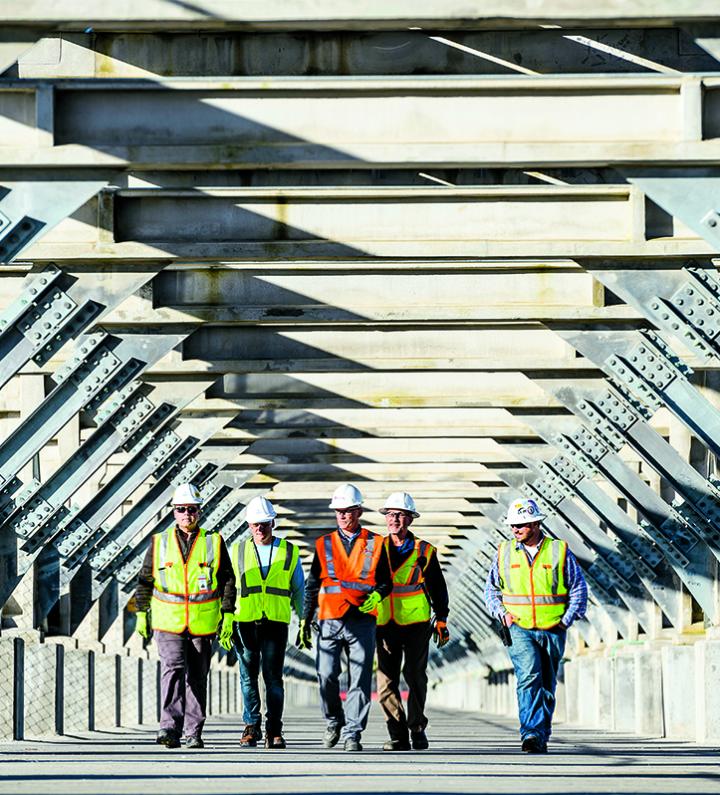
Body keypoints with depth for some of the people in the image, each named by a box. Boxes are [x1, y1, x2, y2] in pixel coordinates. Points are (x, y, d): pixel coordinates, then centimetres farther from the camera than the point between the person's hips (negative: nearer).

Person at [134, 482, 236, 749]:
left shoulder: (213, 542, 5)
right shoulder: (160, 543, 6)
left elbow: (228, 580, 8)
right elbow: (145, 580, 12)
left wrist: (228, 614, 0)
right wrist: (141, 613, 7)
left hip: (203, 624, 1)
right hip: (169, 622, -1)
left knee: (197, 678, 7)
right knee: (172, 670, -17)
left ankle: (193, 733, 15)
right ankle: (170, 729, -25)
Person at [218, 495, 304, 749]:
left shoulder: (289, 552, 10)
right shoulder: (237, 551, 11)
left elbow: (298, 590, 14)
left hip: (276, 622, -1)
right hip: (245, 622, 1)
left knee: (273, 677, -3)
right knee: (248, 676, 2)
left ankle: (274, 731, 2)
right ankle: (251, 728, 10)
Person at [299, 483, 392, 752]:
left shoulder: (375, 544, 8)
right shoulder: (324, 545, 11)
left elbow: (386, 581, 11)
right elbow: (312, 586, 13)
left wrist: (377, 595, -12)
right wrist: (305, 623, 8)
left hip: (362, 621, -1)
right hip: (330, 621, 1)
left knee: (360, 680, -4)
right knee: (326, 676, -7)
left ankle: (352, 734, 0)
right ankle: (334, 721, 17)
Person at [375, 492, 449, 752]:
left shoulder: (424, 552, 5)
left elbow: (438, 588, 9)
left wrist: (441, 619, 4)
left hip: (416, 623, -1)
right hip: (385, 624, 1)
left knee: (415, 677, 4)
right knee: (386, 681, -6)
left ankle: (417, 728, 20)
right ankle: (398, 736, -2)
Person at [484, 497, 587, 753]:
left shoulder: (559, 551, 1)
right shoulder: (505, 552, 6)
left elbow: (579, 588, 6)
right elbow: (491, 588, 16)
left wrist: (567, 620, -3)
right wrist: (501, 612, -1)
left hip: (552, 631, 1)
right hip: (519, 629, -1)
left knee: (547, 686, 7)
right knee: (529, 677, -20)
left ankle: (541, 739, 18)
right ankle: (531, 734, -28)